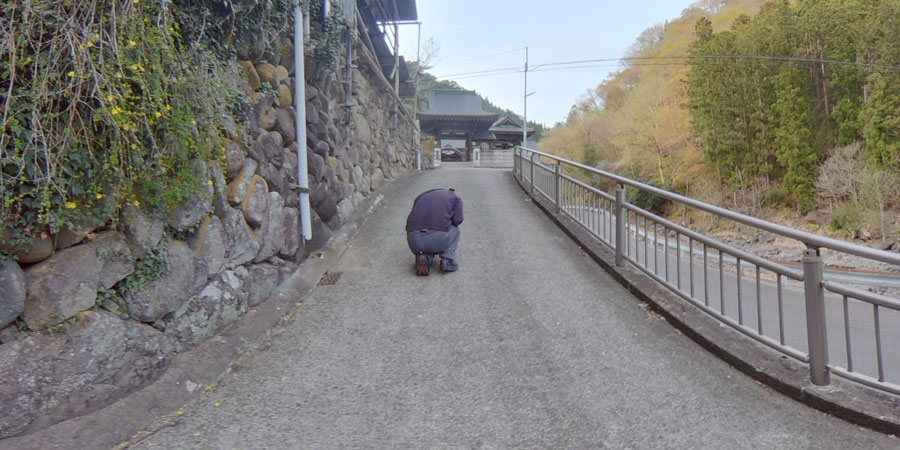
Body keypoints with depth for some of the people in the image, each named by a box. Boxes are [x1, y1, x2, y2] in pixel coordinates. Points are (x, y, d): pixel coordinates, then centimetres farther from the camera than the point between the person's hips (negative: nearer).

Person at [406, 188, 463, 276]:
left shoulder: (421, 196, 32)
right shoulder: (456, 197, 21)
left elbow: (409, 223, 32)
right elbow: (457, 220, 5)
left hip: (414, 239, 3)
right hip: (438, 238, -3)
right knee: (455, 229, 31)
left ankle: (423, 257, 2)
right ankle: (448, 259, 10)